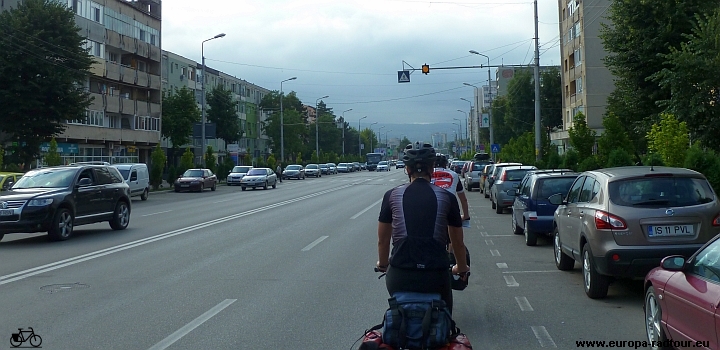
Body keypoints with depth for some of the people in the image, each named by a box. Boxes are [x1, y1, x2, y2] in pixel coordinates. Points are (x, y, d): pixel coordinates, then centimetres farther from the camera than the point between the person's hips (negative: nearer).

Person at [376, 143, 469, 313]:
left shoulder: (392, 195, 5)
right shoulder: (447, 197, 6)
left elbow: (383, 240, 14)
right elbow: (457, 242, 15)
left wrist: (382, 264, 33)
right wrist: (461, 267, 34)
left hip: (399, 276, 0)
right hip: (436, 276, 0)